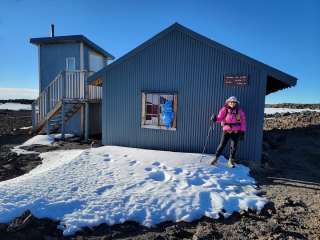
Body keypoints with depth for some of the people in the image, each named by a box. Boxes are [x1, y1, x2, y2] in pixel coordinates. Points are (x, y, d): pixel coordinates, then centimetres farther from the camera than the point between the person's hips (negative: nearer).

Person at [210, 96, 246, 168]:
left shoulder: (239, 111, 3)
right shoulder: (224, 110, -1)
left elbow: (243, 122, 5)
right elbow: (220, 118, -6)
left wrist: (242, 132, 1)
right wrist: (215, 119, -29)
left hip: (235, 132, 1)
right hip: (226, 131, -1)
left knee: (233, 147, 4)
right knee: (222, 145, -1)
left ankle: (231, 161, 19)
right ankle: (216, 158, 14)